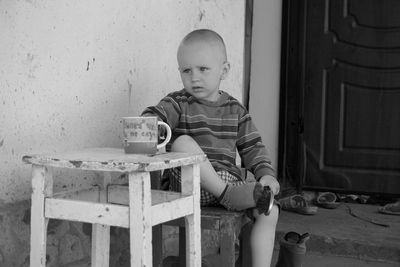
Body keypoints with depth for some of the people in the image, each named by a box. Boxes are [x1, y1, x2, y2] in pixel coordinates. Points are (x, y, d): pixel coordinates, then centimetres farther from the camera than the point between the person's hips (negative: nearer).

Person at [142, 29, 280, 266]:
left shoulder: (235, 109, 13)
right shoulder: (178, 103, 4)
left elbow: (252, 146, 14)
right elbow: (154, 115, -14)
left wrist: (266, 173, -1)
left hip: (229, 179, 3)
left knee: (270, 211, -14)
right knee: (183, 142, -31)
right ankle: (227, 195, -28)